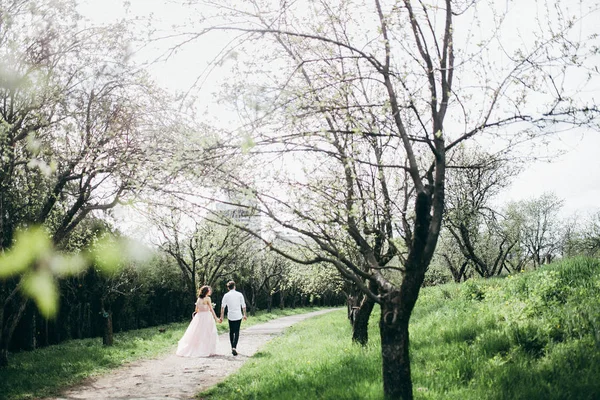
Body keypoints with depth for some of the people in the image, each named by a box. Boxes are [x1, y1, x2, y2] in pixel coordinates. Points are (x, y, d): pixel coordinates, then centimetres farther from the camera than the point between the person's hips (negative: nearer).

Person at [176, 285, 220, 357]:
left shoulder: (198, 299, 8)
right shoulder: (207, 298, -10)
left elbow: (196, 310, 12)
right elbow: (211, 309, -12)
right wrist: (216, 318, -10)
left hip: (199, 317, 6)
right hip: (207, 317, -6)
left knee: (197, 334, 10)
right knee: (207, 334, 0)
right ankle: (207, 350, 0)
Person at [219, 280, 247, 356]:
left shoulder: (226, 295, -1)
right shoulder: (239, 294, -2)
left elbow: (223, 307, -3)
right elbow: (243, 306, 2)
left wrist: (221, 317, 1)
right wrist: (244, 315, 13)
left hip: (230, 316, 1)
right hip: (238, 316, -1)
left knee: (231, 332, 15)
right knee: (236, 332, -1)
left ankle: (232, 347, 18)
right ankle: (234, 347, -18)